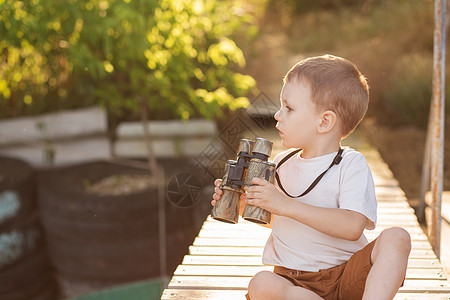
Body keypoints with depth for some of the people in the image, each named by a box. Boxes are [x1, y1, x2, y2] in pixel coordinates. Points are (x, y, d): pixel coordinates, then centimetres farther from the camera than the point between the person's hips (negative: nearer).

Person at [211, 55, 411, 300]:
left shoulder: (351, 165, -7)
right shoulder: (282, 164, 9)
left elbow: (353, 226, -23)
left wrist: (286, 205, -27)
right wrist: (243, 204, 4)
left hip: (347, 277, -2)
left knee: (396, 238, -28)